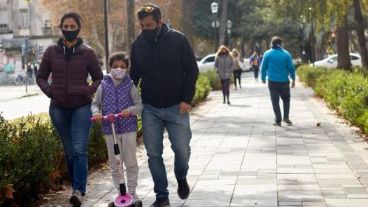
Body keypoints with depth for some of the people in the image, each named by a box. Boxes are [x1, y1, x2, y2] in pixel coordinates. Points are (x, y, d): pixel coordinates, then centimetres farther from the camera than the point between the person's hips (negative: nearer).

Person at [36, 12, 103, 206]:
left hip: (81, 107, -2)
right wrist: (50, 91, -4)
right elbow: (41, 76, 13)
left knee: (79, 150, -14)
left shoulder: (87, 52, 0)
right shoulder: (52, 51, 4)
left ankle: (78, 190, -17)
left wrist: (88, 92, -6)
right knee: (69, 152, 10)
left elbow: (98, 78, 10)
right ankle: (77, 188, 21)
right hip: (58, 108, 3)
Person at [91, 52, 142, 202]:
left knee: (131, 163, 3)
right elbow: (95, 103, 9)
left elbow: (139, 105, -2)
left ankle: (132, 192, 17)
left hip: (128, 128, -2)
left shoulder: (130, 85, 0)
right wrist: (96, 112, -12)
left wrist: (130, 110, -22)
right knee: (114, 164, 7)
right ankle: (121, 192, 18)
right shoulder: (104, 85, 4)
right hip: (110, 129, 2)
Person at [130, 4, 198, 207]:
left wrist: (186, 99, -12)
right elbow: (134, 75, 12)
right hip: (150, 108, 2)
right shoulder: (138, 45, 2)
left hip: (176, 107, -2)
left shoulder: (178, 40, -6)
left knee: (182, 148, -3)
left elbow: (191, 70, -4)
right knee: (154, 154, 1)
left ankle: (181, 177, 29)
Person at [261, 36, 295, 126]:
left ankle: (278, 120, 2)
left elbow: (263, 67, 0)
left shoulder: (267, 54, -3)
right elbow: (291, 68, 0)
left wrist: (263, 78, 13)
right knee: (286, 99, 18)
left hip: (272, 82, -1)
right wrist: (293, 79, 10)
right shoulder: (286, 54, -2)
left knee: (275, 101, 5)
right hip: (284, 81, 1)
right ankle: (286, 117, 5)